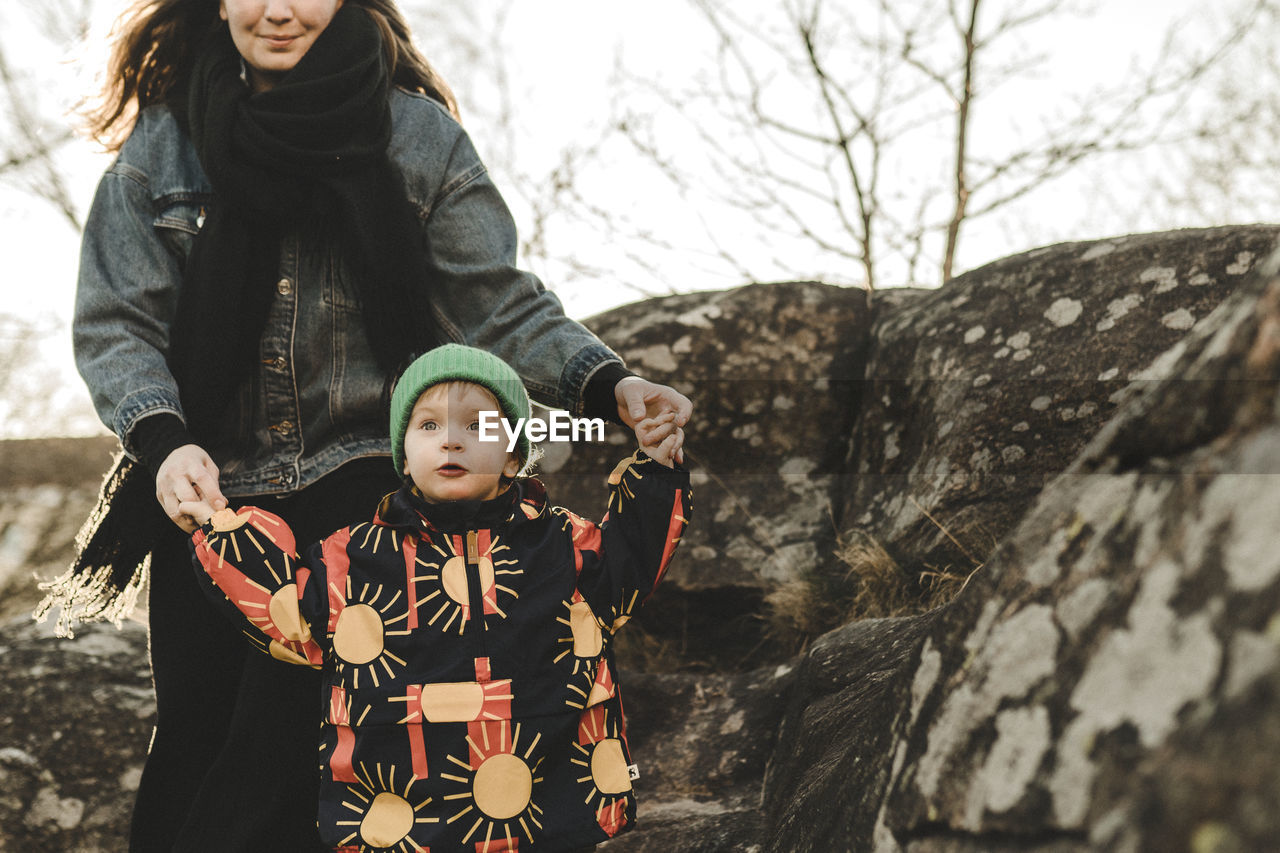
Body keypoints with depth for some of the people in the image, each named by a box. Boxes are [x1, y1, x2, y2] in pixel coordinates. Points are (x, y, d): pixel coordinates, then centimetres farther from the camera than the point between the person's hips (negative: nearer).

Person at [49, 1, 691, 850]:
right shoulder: (161, 146, 4)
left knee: (286, 736, -13)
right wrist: (164, 439, -17)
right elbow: (114, 323, 1)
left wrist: (608, 382, -17)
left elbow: (501, 306, 0)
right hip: (207, 487, 2)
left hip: (358, 483, -2)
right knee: (196, 737, 7)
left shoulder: (421, 137, 1)